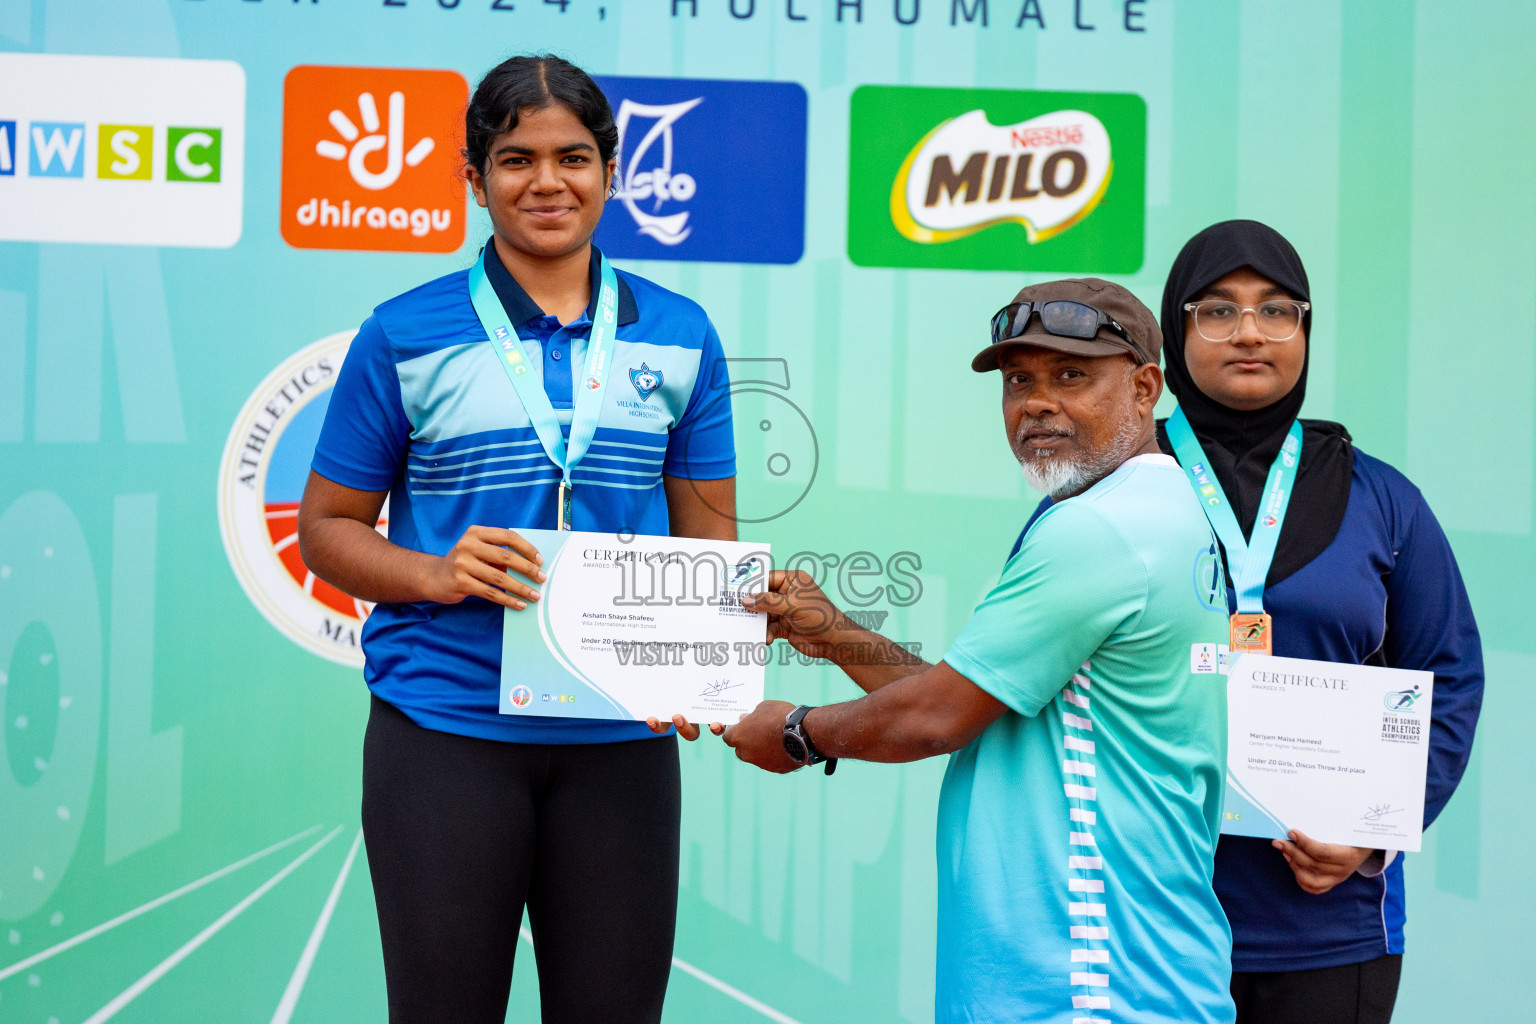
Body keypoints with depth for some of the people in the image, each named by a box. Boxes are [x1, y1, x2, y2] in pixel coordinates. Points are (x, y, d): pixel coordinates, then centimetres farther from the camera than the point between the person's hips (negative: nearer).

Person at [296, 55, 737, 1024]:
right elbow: (326, 525, 5)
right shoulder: (405, 335, 0)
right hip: (446, 730, -2)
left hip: (621, 736, 2)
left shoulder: (679, 336, 7)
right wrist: (436, 573, -14)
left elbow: (710, 535, 10)